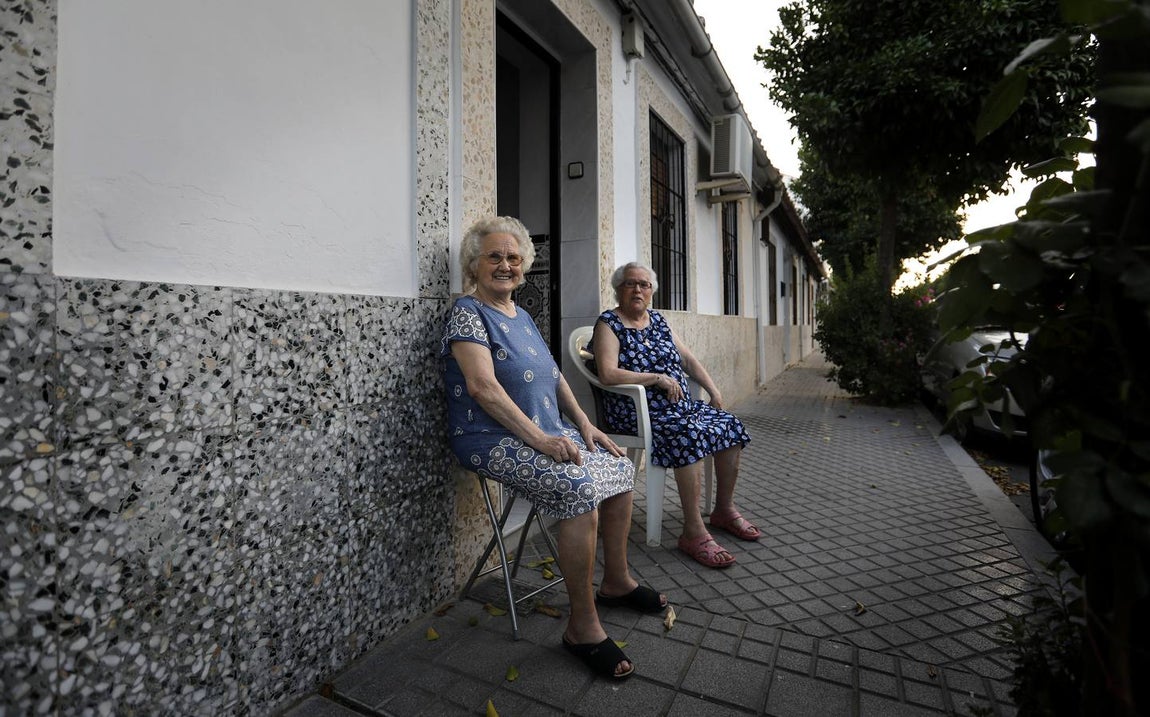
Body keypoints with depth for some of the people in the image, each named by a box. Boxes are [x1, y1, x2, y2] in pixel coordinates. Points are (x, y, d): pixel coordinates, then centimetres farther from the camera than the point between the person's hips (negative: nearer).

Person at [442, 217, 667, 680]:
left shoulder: (521, 316, 17)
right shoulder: (467, 312, -9)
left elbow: (552, 375, 18)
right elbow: (482, 386, -22)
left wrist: (583, 423, 6)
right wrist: (539, 439, -26)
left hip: (549, 431, 9)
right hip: (495, 440, -9)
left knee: (621, 470, 3)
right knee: (581, 489, -27)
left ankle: (616, 582, 21)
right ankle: (582, 627, -11)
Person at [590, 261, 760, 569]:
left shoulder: (658, 319, 17)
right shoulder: (608, 323, -5)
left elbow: (688, 359, 18)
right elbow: (608, 374, -19)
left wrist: (714, 391, 7)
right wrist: (657, 377, -20)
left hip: (680, 404, 8)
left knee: (731, 425, -6)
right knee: (690, 434, -31)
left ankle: (724, 509, 11)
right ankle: (693, 532, -21)